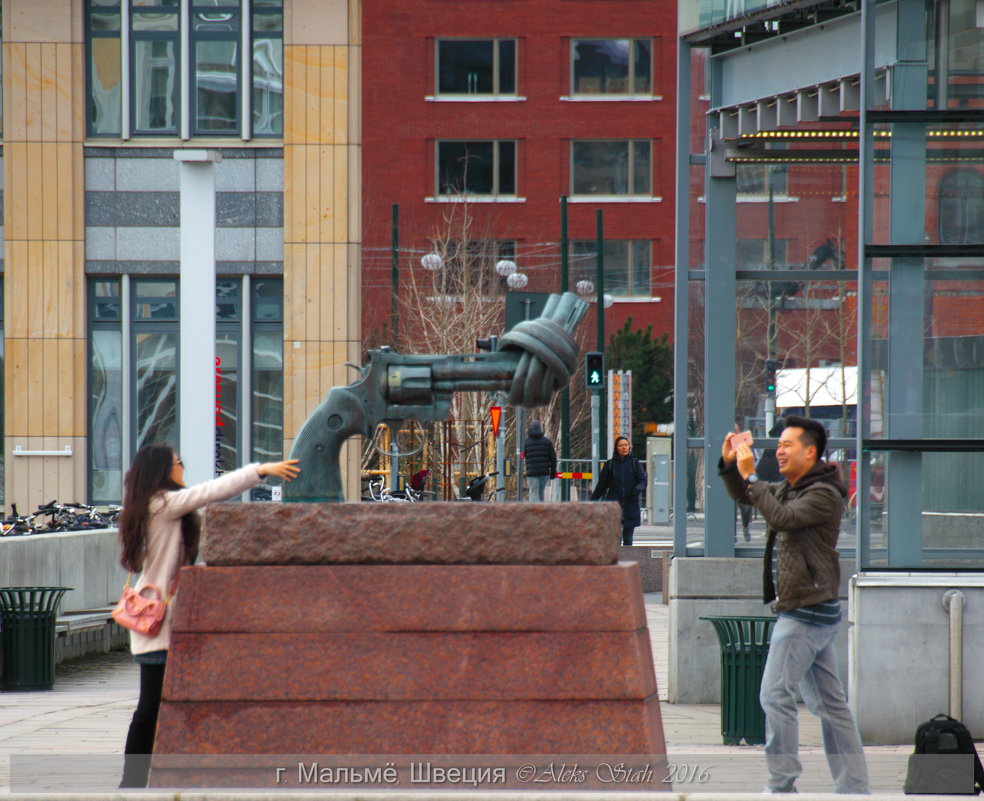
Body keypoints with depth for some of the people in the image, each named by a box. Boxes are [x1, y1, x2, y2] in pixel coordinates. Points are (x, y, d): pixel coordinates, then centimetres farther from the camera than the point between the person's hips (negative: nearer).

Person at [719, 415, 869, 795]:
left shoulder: (824, 494, -13)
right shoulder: (789, 488, 16)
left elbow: (782, 518, -27)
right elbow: (742, 495, 26)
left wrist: (751, 476, -21)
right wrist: (730, 465, 8)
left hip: (806, 612, -10)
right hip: (812, 611, 10)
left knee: (775, 695, -9)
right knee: (829, 702, 9)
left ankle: (781, 784, -6)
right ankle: (853, 787, 11)